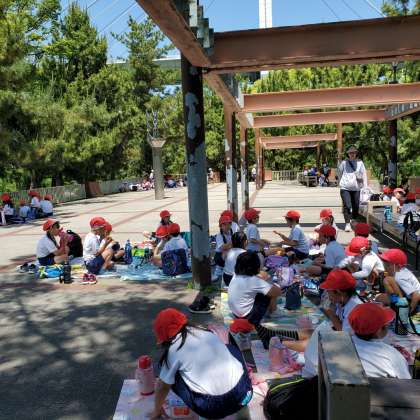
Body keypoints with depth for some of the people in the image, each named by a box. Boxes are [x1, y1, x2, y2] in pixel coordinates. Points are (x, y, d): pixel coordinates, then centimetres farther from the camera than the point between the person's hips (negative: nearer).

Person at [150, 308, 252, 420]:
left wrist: (157, 410, 29)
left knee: (174, 377, 16)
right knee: (231, 349, 28)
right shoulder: (206, 332, 13)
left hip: (212, 407, -4)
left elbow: (163, 386, 10)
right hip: (244, 394, 5)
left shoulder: (173, 350, -2)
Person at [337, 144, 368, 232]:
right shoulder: (344, 163, 3)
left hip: (356, 188, 2)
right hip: (345, 188, -2)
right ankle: (347, 224, -7)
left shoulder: (360, 163, 7)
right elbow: (339, 173, 14)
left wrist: (365, 187, 3)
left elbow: (364, 175, 8)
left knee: (356, 206, 8)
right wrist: (340, 183, 14)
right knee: (347, 206, -11)